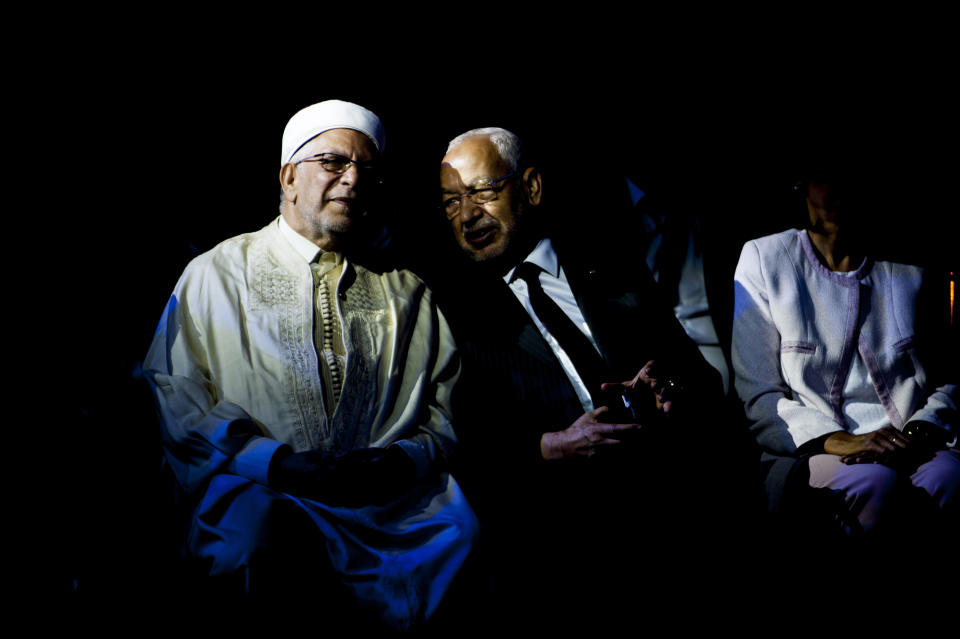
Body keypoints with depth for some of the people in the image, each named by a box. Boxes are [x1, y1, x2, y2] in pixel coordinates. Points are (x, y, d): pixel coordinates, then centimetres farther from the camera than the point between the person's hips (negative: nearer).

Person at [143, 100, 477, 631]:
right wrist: (278, 462, -12)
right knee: (257, 526, -37)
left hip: (397, 499, 3)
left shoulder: (408, 293, 23)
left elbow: (449, 404, 15)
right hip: (262, 489, -2)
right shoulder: (216, 274, 15)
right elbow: (174, 393, 4)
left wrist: (406, 460, -9)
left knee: (465, 526, -29)